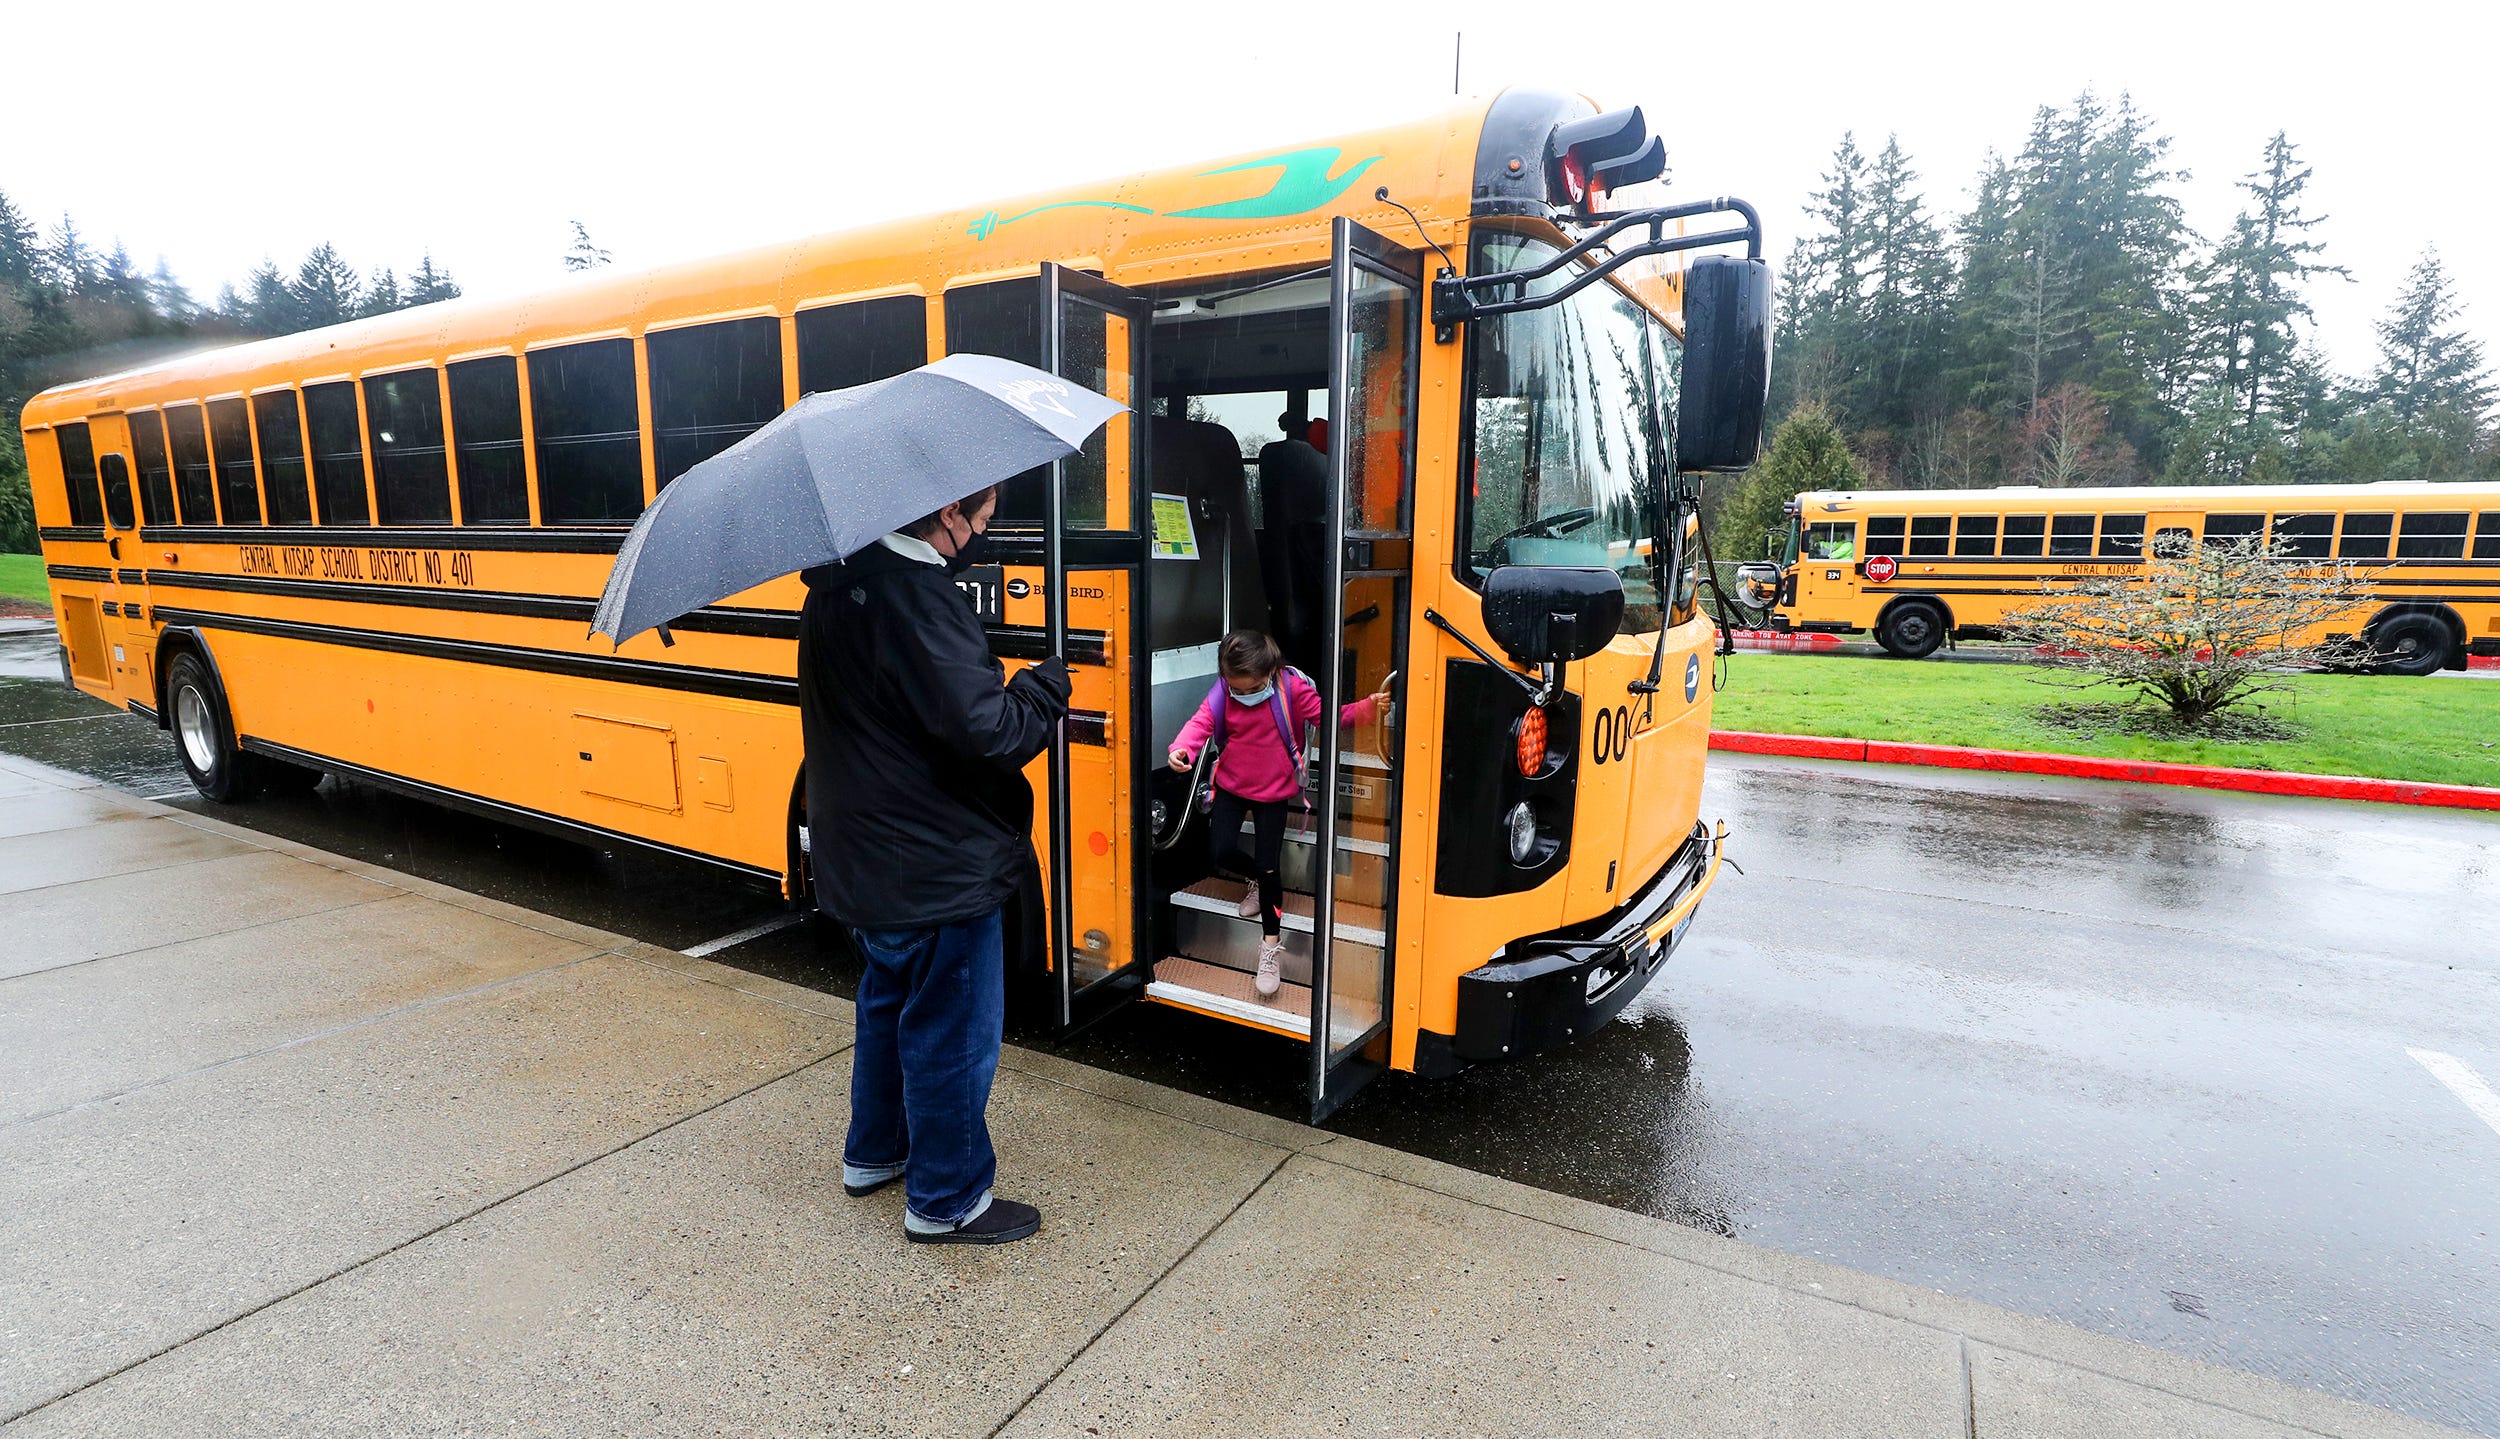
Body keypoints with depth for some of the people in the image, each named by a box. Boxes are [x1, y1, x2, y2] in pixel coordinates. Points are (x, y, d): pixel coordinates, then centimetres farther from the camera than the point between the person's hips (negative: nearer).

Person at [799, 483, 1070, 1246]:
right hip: (938, 867, -10)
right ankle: (946, 1201, 24)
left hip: (861, 858, 10)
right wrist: (1048, 684, -11)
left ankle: (873, 1153, 44)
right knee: (954, 1033, 7)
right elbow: (988, 732, -29)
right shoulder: (920, 601, -26)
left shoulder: (836, 585, 4)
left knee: (890, 1005, 27)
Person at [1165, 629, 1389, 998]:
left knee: (1268, 865, -7)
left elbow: (1330, 715, -15)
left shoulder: (1292, 688, -15)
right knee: (1223, 852, -5)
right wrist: (1182, 749, -39)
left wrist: (1368, 708, -33)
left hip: (1273, 791, -3)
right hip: (1231, 787, 3)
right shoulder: (1222, 692, -9)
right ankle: (1257, 879, 32)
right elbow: (1201, 722, -17)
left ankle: (1272, 944, 8)